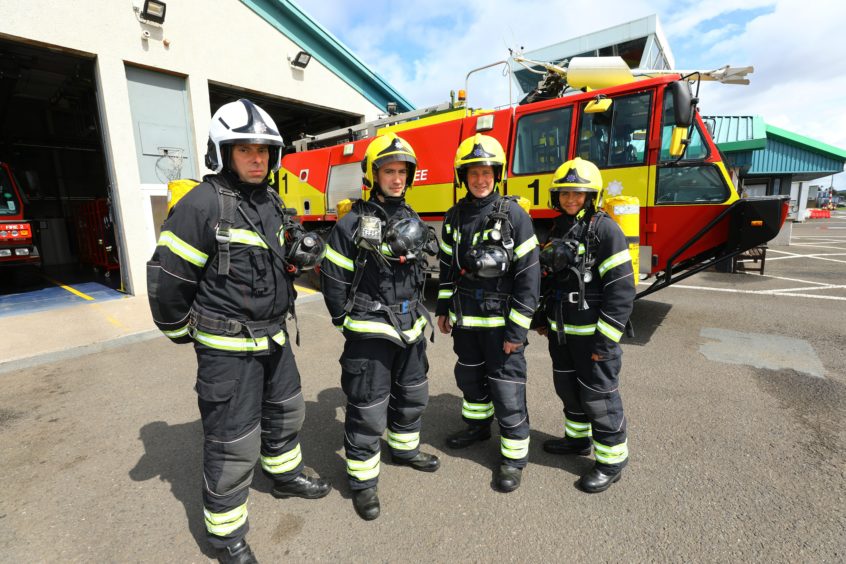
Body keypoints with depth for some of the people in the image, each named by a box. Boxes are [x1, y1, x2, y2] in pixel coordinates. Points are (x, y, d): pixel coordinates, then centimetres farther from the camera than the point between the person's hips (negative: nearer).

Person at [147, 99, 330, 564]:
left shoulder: (272, 203, 7)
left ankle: (285, 475, 49)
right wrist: (179, 331, -1)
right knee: (232, 441, 5)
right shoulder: (202, 204, -17)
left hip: (273, 337, 8)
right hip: (227, 347, -7)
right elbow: (167, 275, -13)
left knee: (285, 411, 23)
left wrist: (297, 259, -2)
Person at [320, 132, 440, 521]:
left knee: (412, 395, 22)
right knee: (368, 408, 5)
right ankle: (362, 480, 25)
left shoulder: (412, 221, 7)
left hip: (409, 328, 7)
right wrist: (347, 322, -6)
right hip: (370, 332, -6)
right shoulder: (352, 223, -12)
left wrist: (415, 313, 14)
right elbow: (333, 279, -9)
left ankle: (405, 449, 46)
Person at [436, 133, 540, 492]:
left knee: (506, 386, 3)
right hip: (464, 318, 5)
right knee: (469, 376, 20)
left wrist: (517, 329, -15)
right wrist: (443, 309, 11)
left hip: (501, 319, -5)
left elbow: (529, 274, -13)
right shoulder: (455, 216, 5)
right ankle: (478, 426, 45)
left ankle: (515, 454, 23)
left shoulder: (514, 216, -11)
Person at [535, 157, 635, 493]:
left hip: (593, 333, -7)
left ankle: (612, 459, 25)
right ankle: (578, 439, 41)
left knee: (598, 396, 5)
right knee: (567, 387, 20)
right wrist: (544, 318, 16)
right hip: (561, 330, 8)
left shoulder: (605, 229, -14)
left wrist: (606, 340, -18)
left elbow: (622, 287, -18)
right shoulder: (558, 228, 10)